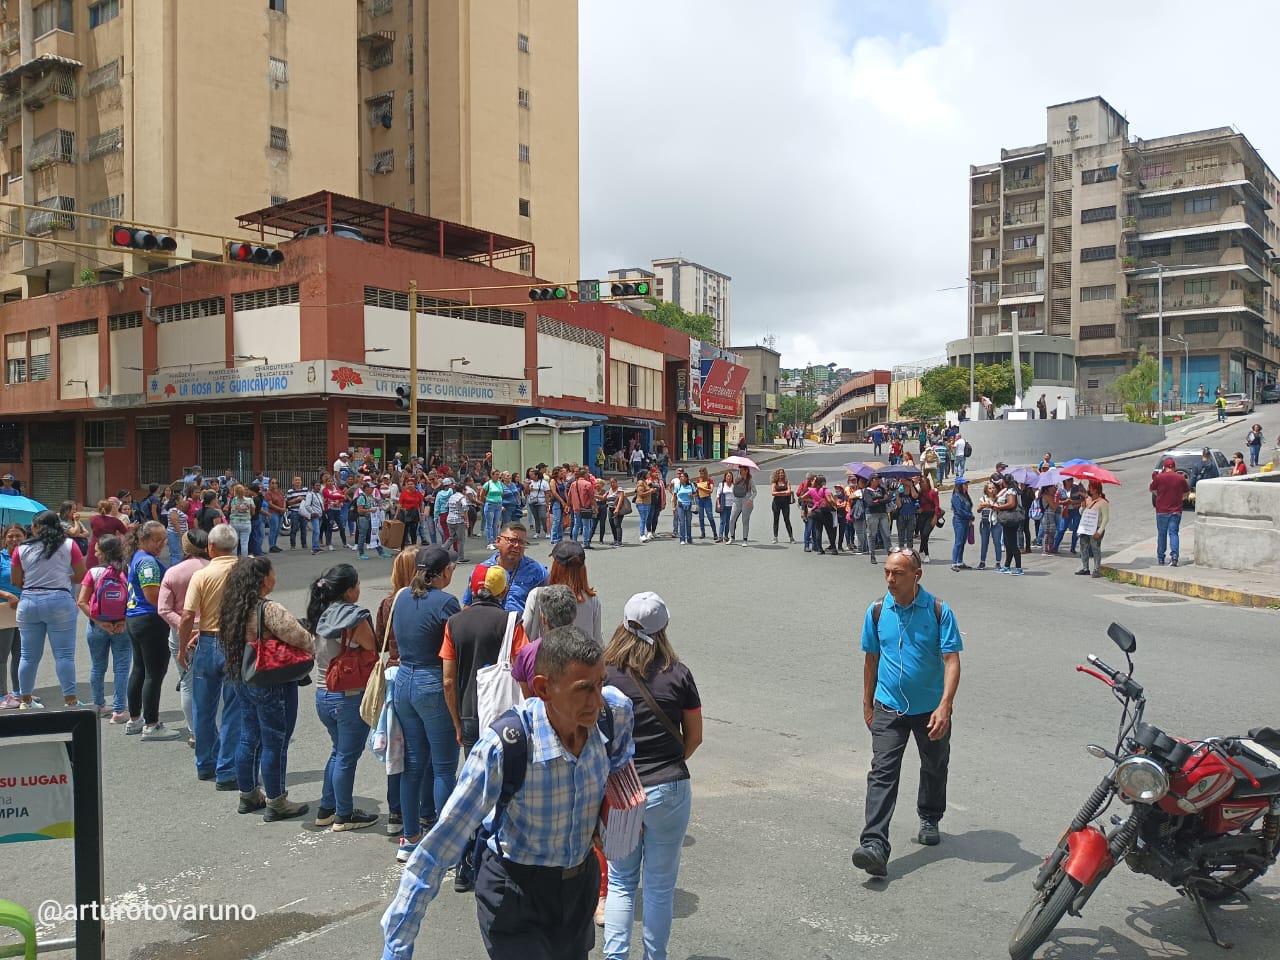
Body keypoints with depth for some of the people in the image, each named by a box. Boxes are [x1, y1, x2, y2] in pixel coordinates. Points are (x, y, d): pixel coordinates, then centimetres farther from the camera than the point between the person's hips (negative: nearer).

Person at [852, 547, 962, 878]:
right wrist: (867, 704, 12)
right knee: (882, 773, -11)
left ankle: (930, 819, 47)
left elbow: (951, 660, -16)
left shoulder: (938, 611, -13)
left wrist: (944, 707, -27)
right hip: (888, 708, 1)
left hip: (931, 709, 0)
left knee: (934, 769, 20)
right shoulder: (877, 611, -4)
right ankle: (874, 846, -17)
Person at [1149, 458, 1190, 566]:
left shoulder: (1159, 477, -8)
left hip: (1162, 511, -1)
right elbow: (1187, 491, 13)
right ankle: (1174, 556, -15)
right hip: (1176, 511, 1)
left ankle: (1160, 558, 16)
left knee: (1162, 534, 9)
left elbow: (1151, 489, 7)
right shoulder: (1181, 478, -1)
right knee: (1173, 533, 2)